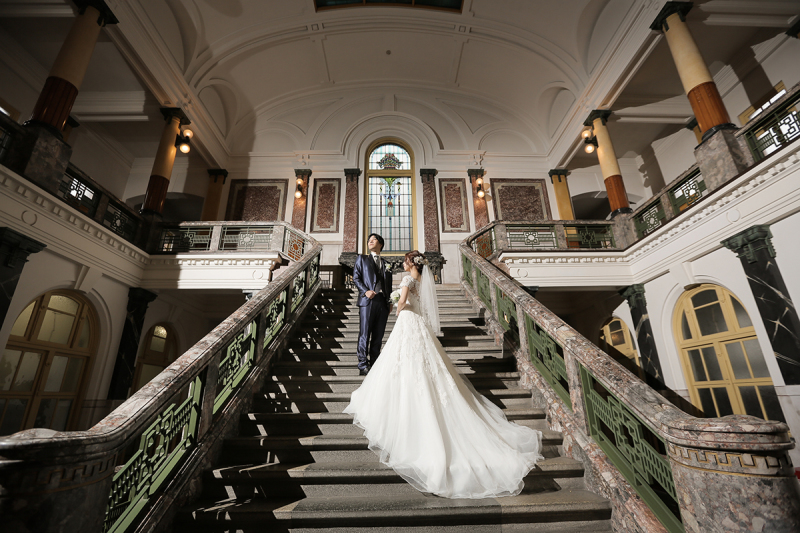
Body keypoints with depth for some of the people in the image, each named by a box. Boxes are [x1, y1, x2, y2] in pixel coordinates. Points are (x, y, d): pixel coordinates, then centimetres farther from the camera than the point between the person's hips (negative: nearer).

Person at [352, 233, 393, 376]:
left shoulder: (386, 264, 23)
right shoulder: (362, 259, 15)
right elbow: (356, 278, 4)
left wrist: (390, 302, 9)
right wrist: (365, 291, -12)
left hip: (383, 302, 3)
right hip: (368, 300, -3)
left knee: (378, 336, 5)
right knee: (365, 334, -5)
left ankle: (374, 365, 11)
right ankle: (363, 365, 2)